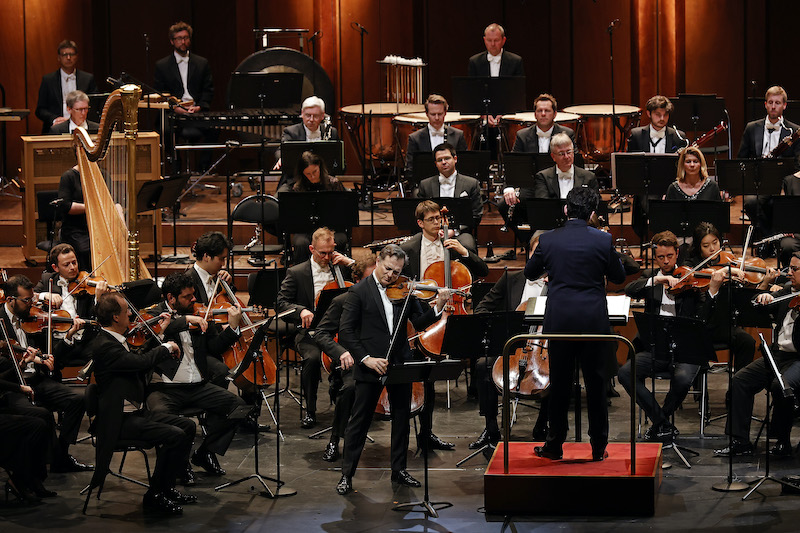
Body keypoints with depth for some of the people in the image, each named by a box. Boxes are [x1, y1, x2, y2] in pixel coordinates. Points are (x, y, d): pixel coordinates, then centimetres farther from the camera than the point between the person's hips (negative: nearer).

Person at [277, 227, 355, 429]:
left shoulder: (340, 267, 14)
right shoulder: (296, 273, 6)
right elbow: (281, 303, 0)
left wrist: (350, 263, -1)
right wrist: (301, 310, -20)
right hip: (310, 331, -2)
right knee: (313, 358, -35)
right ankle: (310, 410, -16)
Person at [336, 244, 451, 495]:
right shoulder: (359, 291, -7)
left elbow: (419, 324, 3)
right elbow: (345, 332, -10)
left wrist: (438, 308, -15)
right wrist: (366, 359, -18)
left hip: (399, 364, 4)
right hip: (370, 367, -4)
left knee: (402, 418, 12)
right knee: (359, 420, 1)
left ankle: (399, 470, 24)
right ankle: (347, 474, 7)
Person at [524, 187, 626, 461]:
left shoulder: (548, 240, -3)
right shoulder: (603, 240, -5)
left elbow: (530, 273, 11)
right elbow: (619, 277, 7)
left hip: (559, 321, 1)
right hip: (594, 321, -1)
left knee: (559, 384, 9)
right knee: (596, 385, 8)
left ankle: (554, 445, 14)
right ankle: (598, 447, 13)